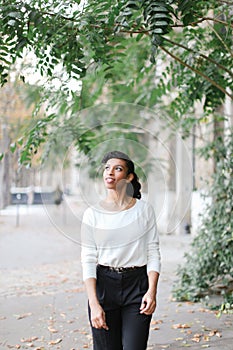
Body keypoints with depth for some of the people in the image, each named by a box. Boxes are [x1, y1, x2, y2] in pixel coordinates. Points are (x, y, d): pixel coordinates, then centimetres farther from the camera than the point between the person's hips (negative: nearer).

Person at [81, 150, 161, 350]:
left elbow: (153, 253, 2)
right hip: (104, 285, 1)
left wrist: (152, 291, -11)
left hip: (137, 284, 0)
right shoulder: (93, 214, 1)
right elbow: (88, 260, -2)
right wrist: (94, 304, -10)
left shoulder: (144, 210, 2)